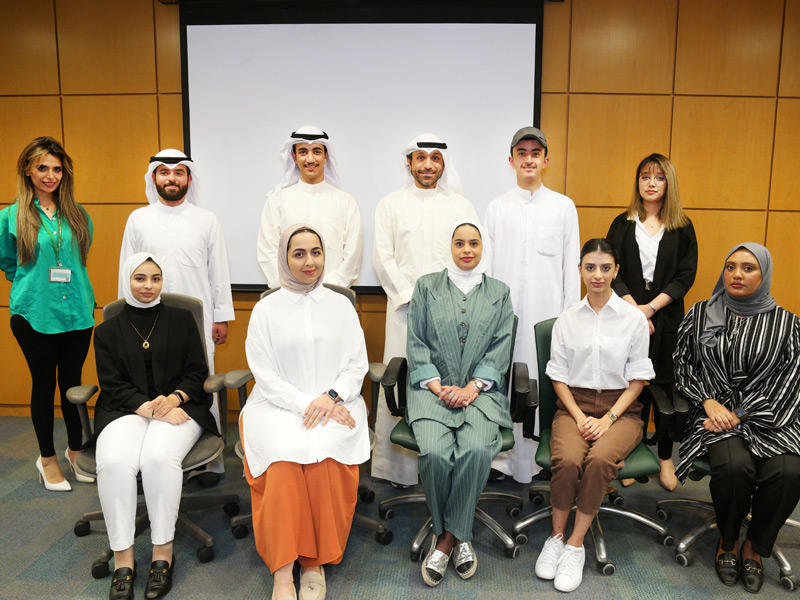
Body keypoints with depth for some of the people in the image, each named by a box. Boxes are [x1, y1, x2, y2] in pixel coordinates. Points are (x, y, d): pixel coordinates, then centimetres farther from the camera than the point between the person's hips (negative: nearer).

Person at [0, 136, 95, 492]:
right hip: (34, 314, -2)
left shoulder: (77, 215, 5)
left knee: (73, 381, 12)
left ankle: (76, 451, 29)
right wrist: (32, 285, 11)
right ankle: (47, 459, 24)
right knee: (44, 384, 8)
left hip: (77, 312, 2)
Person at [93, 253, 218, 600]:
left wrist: (175, 398, -12)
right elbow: (113, 385, 4)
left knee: (159, 457, -33)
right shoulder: (107, 331, 15)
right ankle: (123, 558, -19)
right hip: (126, 411, 1)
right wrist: (150, 407, -14)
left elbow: (197, 372, 9)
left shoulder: (181, 320, 14)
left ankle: (163, 552, -18)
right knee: (114, 462, -31)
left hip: (178, 406, -1)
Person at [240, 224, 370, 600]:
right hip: (279, 406, 0)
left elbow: (357, 364, 9)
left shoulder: (340, 305, 14)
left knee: (324, 454, -29)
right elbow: (265, 375, 1)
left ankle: (315, 562, -16)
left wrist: (330, 396, -10)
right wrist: (305, 404, -13)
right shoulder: (266, 309, 8)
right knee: (285, 455, -30)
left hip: (335, 404, 1)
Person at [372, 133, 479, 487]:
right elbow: (383, 257, 3)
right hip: (405, 308, -1)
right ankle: (400, 465, 8)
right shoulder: (391, 204, 11)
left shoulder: (460, 205, 14)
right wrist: (412, 296, -7)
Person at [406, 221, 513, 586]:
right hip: (433, 387, 0)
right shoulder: (426, 287, 12)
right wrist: (437, 386, -8)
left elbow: (501, 347, 5)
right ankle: (457, 536, -2)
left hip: (481, 389, 1)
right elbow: (416, 343, 5)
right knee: (435, 452, -27)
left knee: (476, 449, -29)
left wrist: (473, 386, -10)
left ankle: (447, 537, -9)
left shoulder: (499, 293, 15)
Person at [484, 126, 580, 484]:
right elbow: (485, 265, 7)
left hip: (548, 311, 0)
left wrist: (571, 316, 2)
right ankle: (504, 457, 14)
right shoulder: (497, 208, 9)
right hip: (505, 309, 0)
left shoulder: (564, 207, 8)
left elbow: (571, 266, 7)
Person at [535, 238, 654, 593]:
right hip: (574, 404, 1)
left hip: (620, 408, -1)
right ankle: (556, 537, -4)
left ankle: (575, 545, -13)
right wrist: (579, 417, -7)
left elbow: (636, 380, 2)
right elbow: (559, 377, 8)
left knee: (599, 460, -31)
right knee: (566, 461, -29)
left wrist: (607, 419, -10)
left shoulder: (634, 319, 2)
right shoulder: (567, 320, 7)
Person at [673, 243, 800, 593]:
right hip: (715, 414, -1)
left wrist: (739, 415, -9)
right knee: (734, 466, -30)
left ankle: (755, 547, 2)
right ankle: (727, 541, 1)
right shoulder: (700, 315, 8)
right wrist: (710, 402, -6)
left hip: (766, 417, 1)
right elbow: (682, 367, 9)